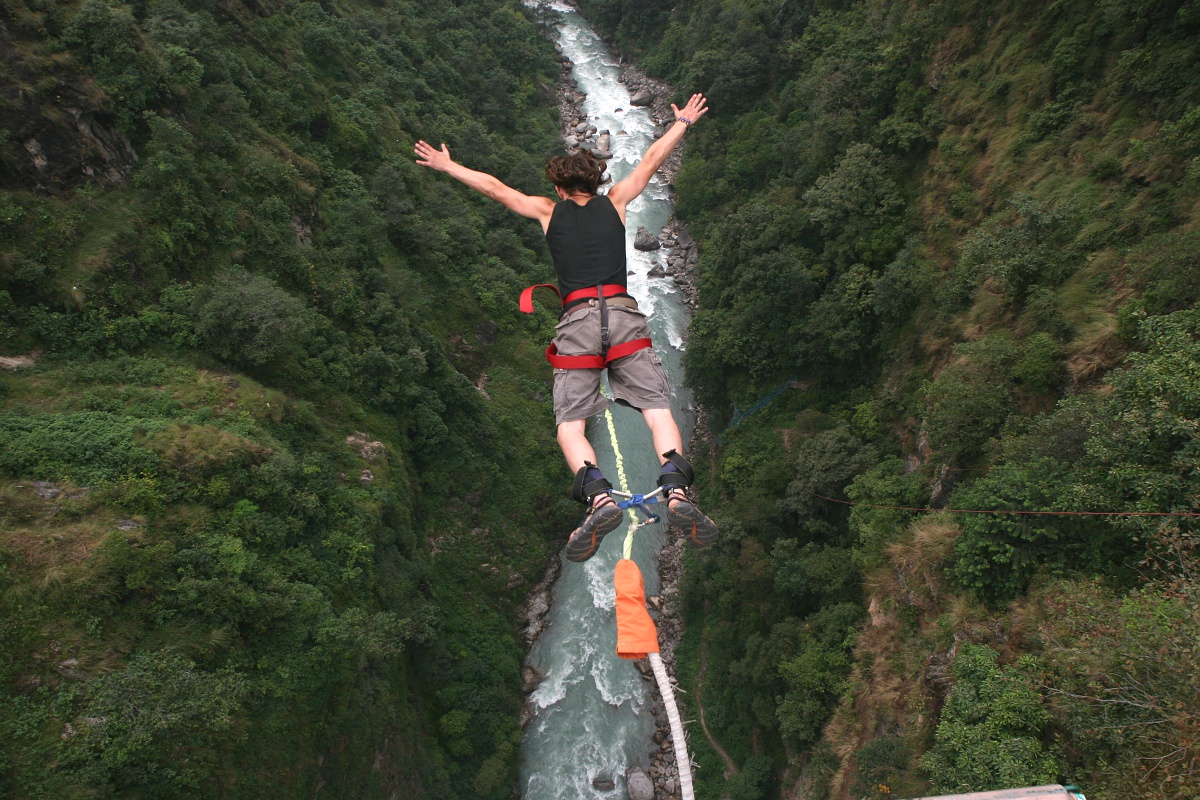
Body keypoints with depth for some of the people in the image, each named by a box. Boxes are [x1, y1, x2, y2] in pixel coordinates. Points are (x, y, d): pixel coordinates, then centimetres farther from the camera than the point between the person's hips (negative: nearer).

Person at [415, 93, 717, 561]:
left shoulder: (548, 211, 16)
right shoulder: (615, 203, 19)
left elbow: (495, 187, 23)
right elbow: (650, 162, 31)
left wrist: (447, 166, 37)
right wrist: (682, 122, 46)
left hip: (577, 321, -1)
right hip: (624, 316, 1)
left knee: (570, 424, 1)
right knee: (657, 409, -3)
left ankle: (598, 496, -25)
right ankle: (677, 491, -26)